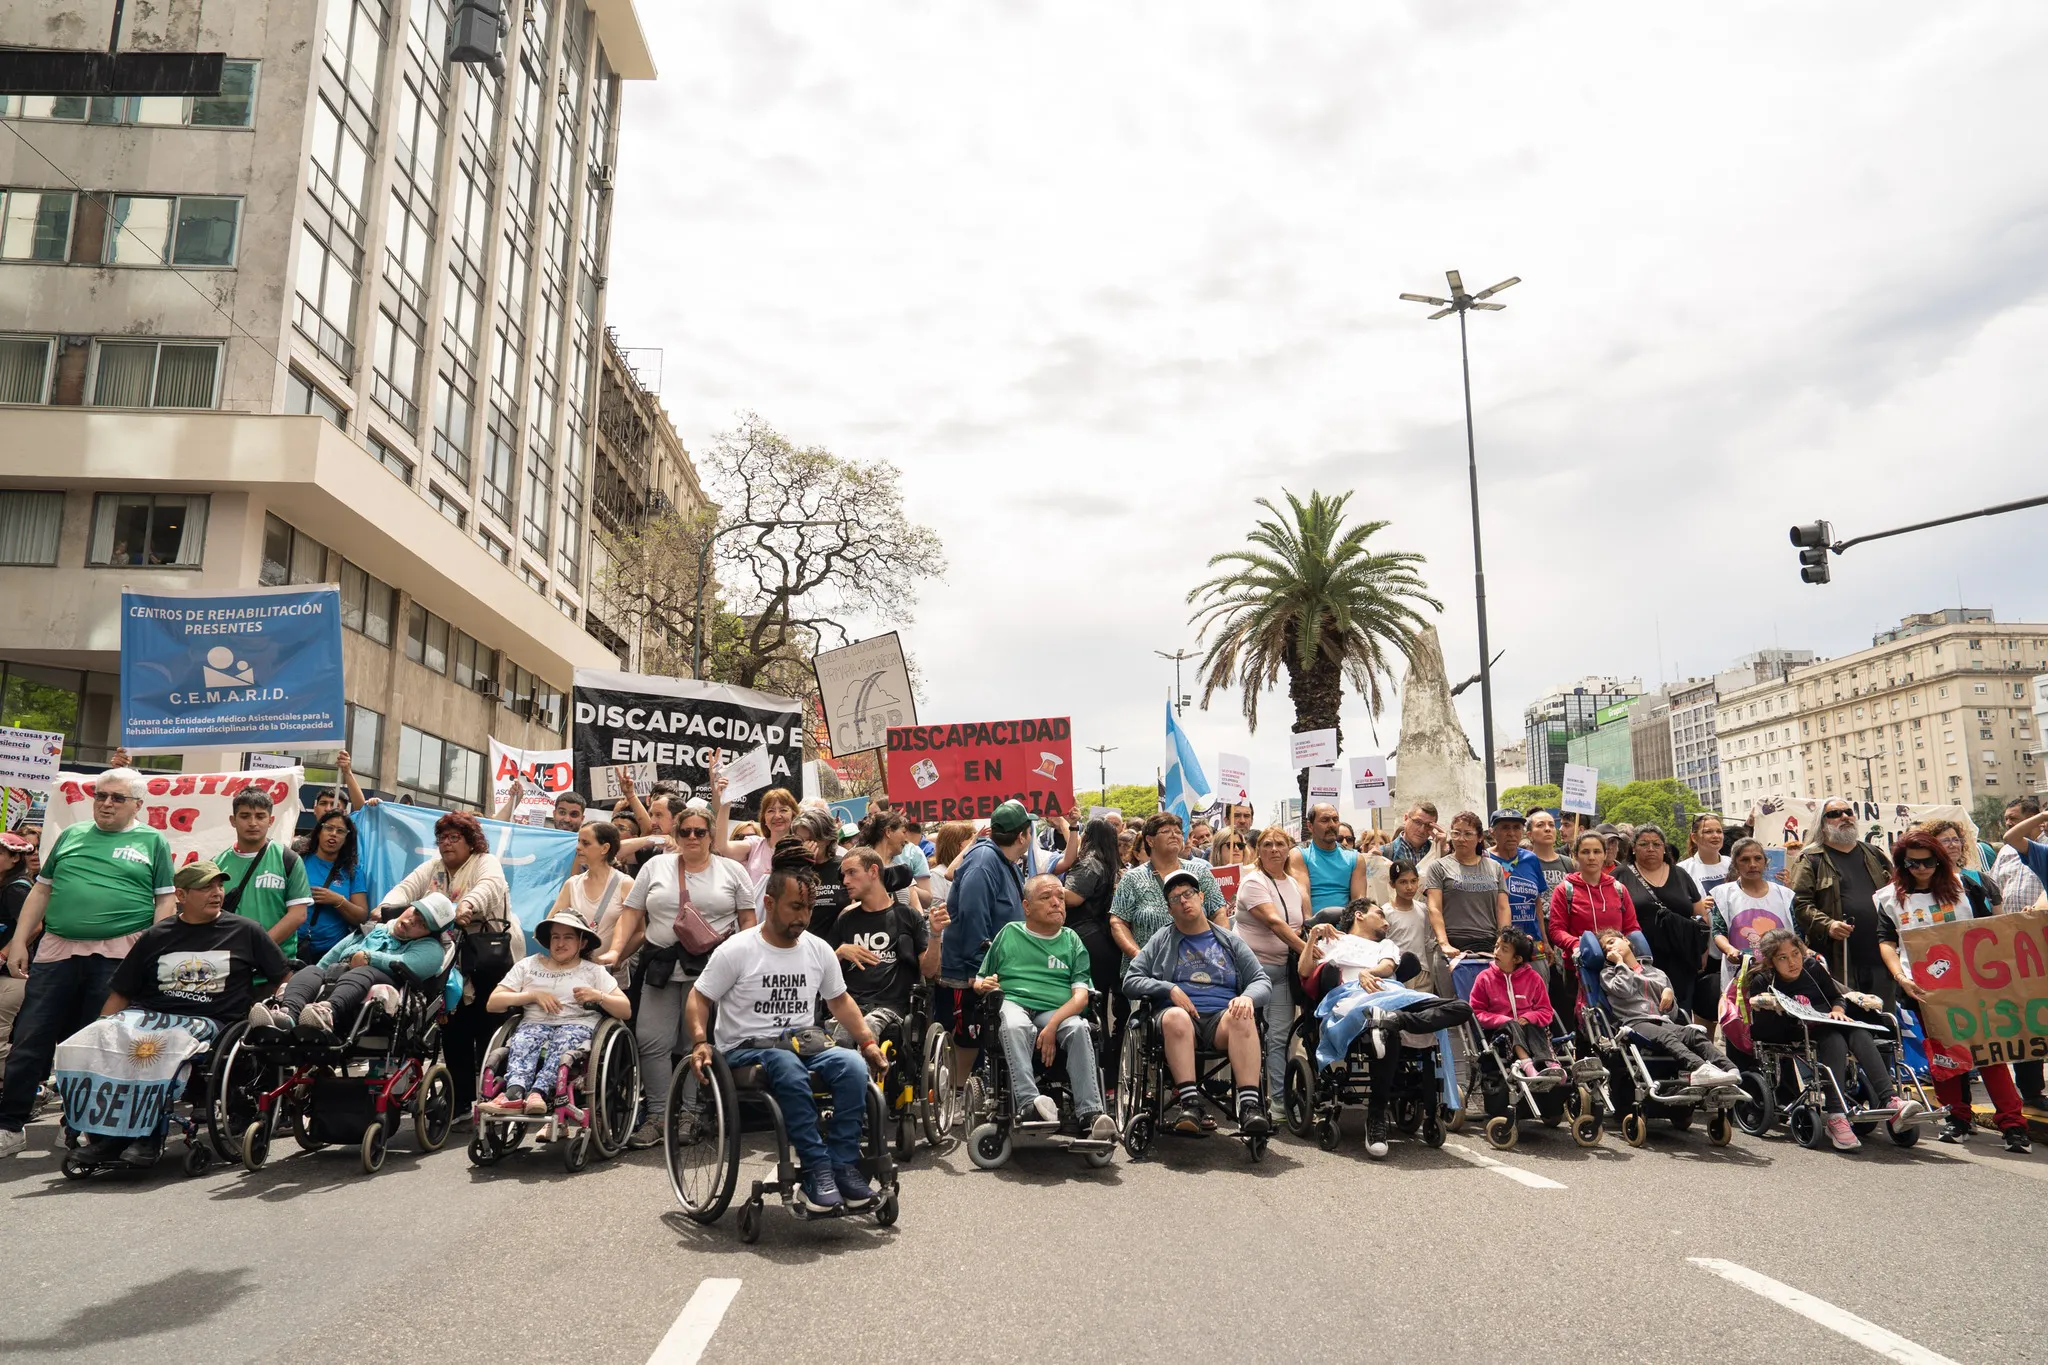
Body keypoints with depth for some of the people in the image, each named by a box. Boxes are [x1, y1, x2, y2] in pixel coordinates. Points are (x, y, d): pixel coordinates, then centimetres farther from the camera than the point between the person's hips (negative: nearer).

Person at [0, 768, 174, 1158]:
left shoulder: (152, 842, 5)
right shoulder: (71, 835, 14)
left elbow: (165, 902, 2)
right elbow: (41, 891, 16)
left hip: (118, 956, -3)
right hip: (57, 951, 3)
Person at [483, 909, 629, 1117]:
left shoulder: (594, 972, 19)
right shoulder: (528, 965, 24)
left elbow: (626, 1010, 10)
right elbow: (493, 1002, 12)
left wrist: (598, 996, -7)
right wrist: (533, 995, -1)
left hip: (577, 1024, -1)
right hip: (534, 1023, 1)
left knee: (563, 1042, -37)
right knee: (522, 1041, -34)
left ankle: (538, 1093, -55)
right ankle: (514, 1092, -57)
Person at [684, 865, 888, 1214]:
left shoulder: (818, 949, 10)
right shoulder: (737, 950, -4)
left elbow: (839, 1000, 20)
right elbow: (699, 999, -1)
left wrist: (868, 1042, 9)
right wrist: (700, 1042, -18)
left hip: (804, 1045, 4)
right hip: (747, 1050, -4)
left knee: (853, 1066, -26)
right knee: (787, 1067, -39)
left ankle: (843, 1166, -21)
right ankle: (816, 1170, -33)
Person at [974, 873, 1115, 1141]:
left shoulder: (1071, 941, 19)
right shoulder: (1009, 933, 19)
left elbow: (1081, 995, 6)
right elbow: (979, 982, 22)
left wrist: (1053, 1024, -13)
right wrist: (981, 985, -5)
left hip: (1059, 1011, 1)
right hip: (1013, 1003, -1)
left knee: (1079, 1028, -33)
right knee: (1014, 1026, -37)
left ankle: (1090, 1114, -39)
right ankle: (1028, 1103, -49)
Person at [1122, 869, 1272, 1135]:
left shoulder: (1230, 941, 21)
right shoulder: (1161, 941, 19)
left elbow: (1262, 981, 14)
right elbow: (1130, 981, 11)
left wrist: (1248, 997, -10)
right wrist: (1170, 989, -6)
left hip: (1221, 1018, 1)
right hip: (1181, 1016, -1)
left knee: (1242, 1018, -34)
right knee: (1175, 1017, -37)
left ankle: (1250, 1105, -41)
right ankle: (1190, 1104, -41)